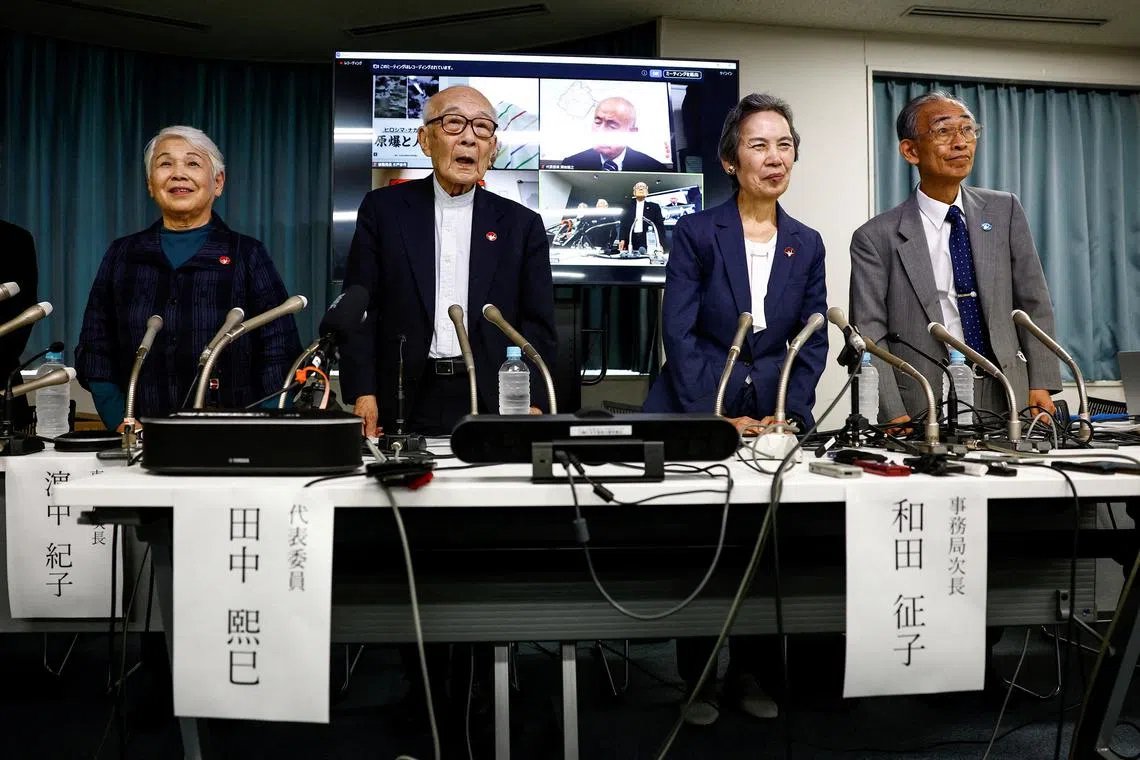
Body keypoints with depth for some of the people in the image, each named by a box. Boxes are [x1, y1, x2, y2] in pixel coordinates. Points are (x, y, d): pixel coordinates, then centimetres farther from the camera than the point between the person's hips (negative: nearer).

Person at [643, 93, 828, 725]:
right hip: (698, 413, -3)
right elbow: (678, 333, -9)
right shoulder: (696, 232, -4)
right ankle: (696, 679, 20)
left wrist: (789, 414, -7)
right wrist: (714, 417, -16)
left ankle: (749, 671, 24)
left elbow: (814, 341, 6)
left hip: (774, 418, 3)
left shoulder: (807, 243, 9)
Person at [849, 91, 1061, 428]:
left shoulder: (1005, 210, 9)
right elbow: (869, 335, -7)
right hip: (923, 411, -3)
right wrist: (895, 416, -18)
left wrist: (1041, 386, -1)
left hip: (1007, 400, 3)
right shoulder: (877, 237, -3)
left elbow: (1034, 304, 9)